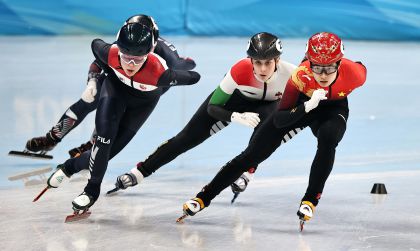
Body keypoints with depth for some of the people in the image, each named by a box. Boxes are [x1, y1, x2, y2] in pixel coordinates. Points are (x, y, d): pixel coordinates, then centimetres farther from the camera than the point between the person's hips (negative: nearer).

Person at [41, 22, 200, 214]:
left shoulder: (159, 72, -44)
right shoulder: (110, 53, -36)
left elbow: (193, 77, -29)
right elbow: (96, 44, -11)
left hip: (143, 101, 0)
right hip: (116, 88, 1)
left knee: (110, 148, -3)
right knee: (104, 135, -19)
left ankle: (71, 166, 24)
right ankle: (93, 188, 2)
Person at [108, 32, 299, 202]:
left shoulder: (290, 73, -37)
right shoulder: (241, 70, -39)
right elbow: (213, 106, -30)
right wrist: (237, 117, -45)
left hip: (268, 103, 0)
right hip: (234, 97, 0)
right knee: (187, 138, -2)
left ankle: (246, 174, -14)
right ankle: (139, 172, 9)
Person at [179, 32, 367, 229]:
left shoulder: (353, 72, -33)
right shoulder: (301, 75, -37)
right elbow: (278, 120, -34)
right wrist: (307, 106, -49)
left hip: (333, 108, 0)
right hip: (302, 103, 0)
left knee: (327, 139, -35)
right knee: (252, 155, -3)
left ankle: (310, 201, -18)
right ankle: (204, 198, 6)